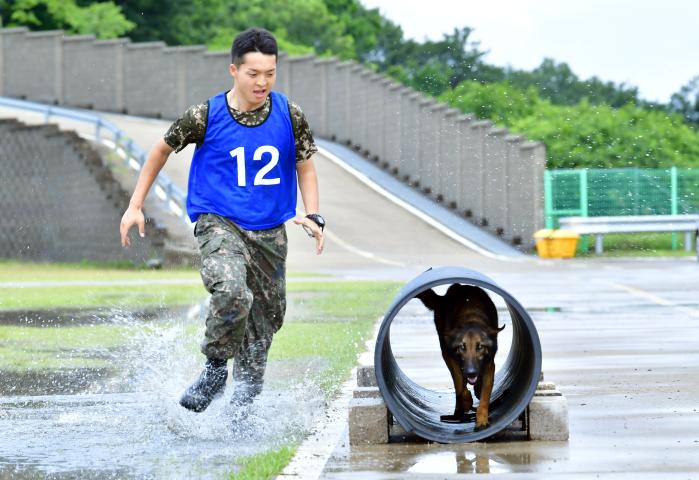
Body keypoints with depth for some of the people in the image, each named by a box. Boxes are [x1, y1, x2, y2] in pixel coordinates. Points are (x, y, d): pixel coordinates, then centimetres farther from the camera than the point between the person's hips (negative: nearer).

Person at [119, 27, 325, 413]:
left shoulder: (289, 116, -3)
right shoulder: (205, 117, -9)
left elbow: (305, 166, 11)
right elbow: (162, 150, 6)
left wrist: (313, 216, -6)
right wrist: (135, 206, 5)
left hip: (269, 232, 4)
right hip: (219, 224, -4)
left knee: (266, 319, 11)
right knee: (232, 294, -32)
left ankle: (242, 408, 29)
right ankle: (216, 368, -7)